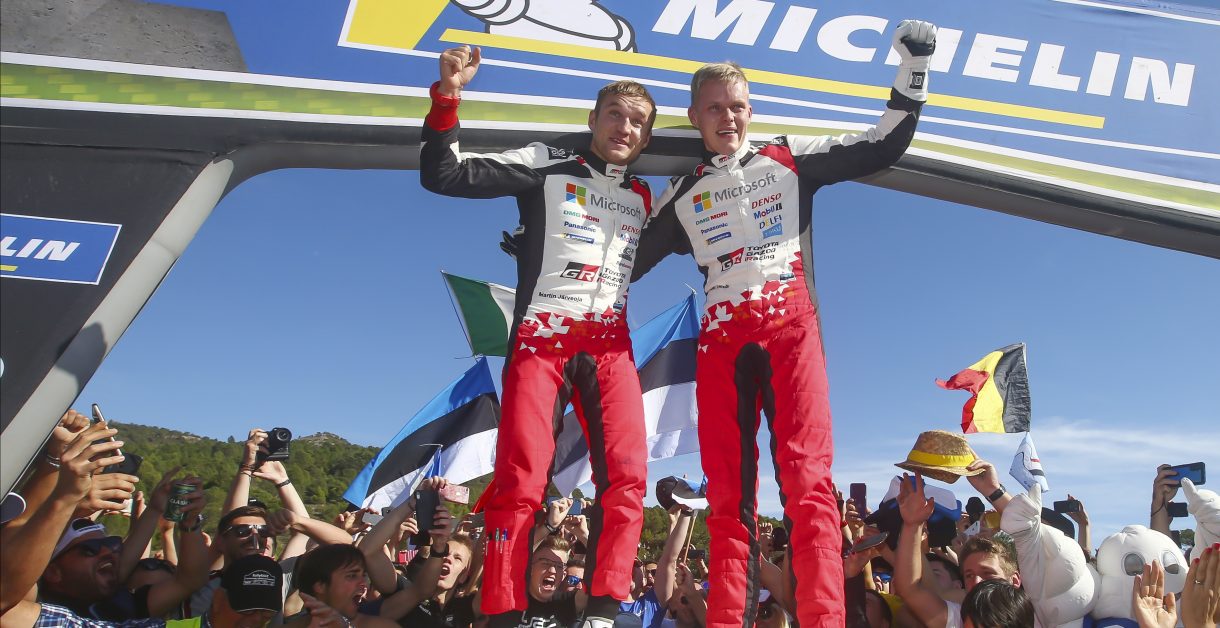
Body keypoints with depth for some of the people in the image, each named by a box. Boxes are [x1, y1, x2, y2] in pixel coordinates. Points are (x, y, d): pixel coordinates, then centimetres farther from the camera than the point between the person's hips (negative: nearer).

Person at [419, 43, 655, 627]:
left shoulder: (642, 197, 22)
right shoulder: (547, 164, 8)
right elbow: (443, 175, 1)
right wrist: (447, 96, -11)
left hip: (611, 345, 4)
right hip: (541, 337, -4)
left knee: (627, 481, -10)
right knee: (520, 485, -10)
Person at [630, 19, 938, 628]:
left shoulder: (791, 157, 16)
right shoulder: (682, 194, 20)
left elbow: (882, 147, 15)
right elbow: (628, 261, 22)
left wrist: (913, 71, 7)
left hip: (789, 323, -1)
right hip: (720, 336, 2)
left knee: (807, 481, -15)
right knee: (729, 496, -3)